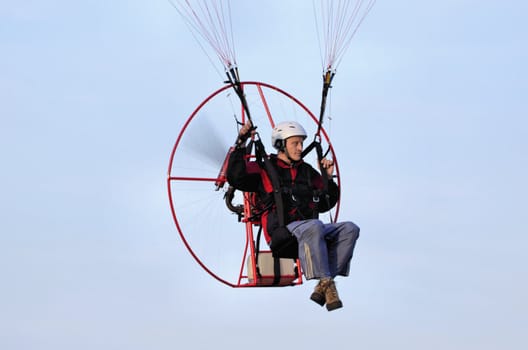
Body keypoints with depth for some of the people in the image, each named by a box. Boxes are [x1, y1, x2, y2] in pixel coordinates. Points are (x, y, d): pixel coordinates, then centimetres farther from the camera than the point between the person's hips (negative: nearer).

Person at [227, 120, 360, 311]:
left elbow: (325, 204, 28)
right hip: (282, 234, -6)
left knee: (350, 229, -18)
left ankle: (323, 287, -28)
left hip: (310, 233, 6)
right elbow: (236, 177, -7)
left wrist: (328, 178, 14)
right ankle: (326, 283, -38)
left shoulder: (308, 171, 24)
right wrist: (240, 145, -9)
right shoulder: (265, 170, 9)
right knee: (314, 226, -38)